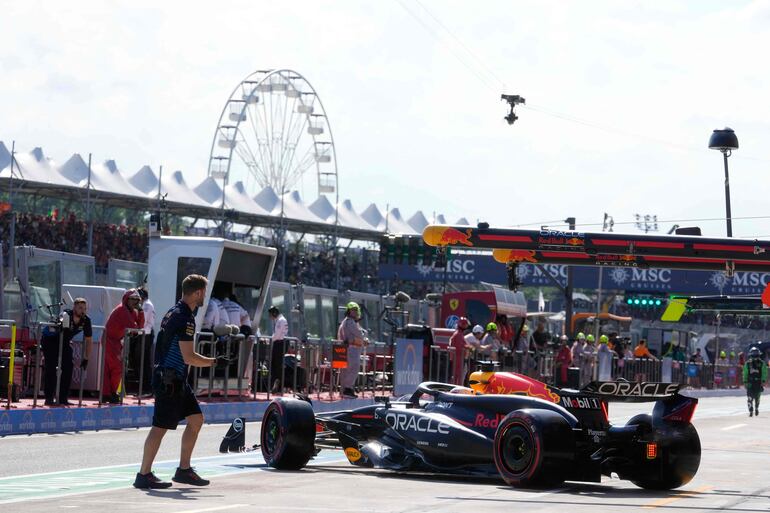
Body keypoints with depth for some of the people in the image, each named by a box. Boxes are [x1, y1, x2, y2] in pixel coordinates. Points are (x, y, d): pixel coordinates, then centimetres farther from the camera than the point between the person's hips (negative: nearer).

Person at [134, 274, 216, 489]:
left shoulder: (174, 312, 13)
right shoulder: (185, 319, -18)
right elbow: (189, 357, -22)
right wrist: (212, 362, -9)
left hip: (176, 380, 10)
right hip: (170, 380, -10)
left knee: (196, 419, 12)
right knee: (160, 427, -5)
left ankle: (184, 469, 17)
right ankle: (144, 475, 0)